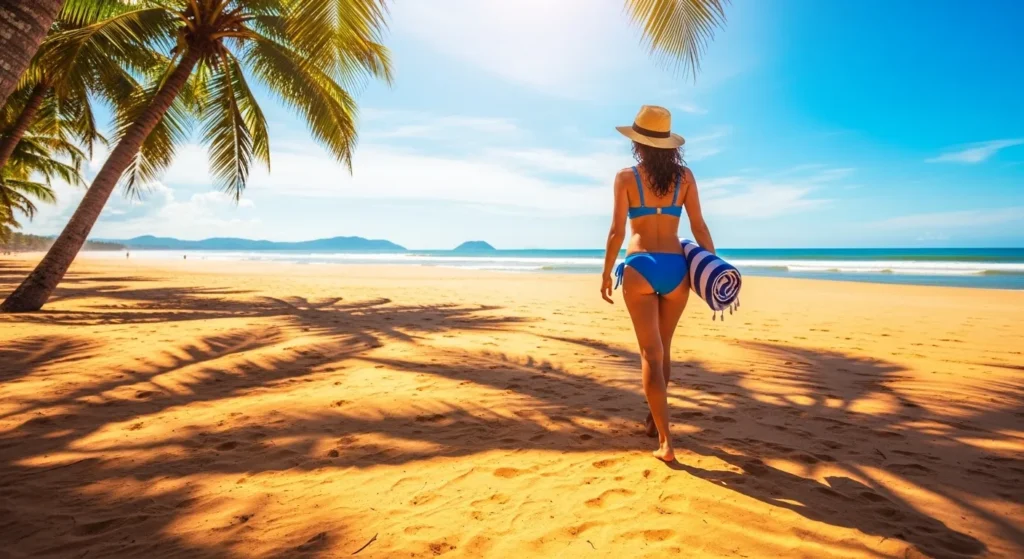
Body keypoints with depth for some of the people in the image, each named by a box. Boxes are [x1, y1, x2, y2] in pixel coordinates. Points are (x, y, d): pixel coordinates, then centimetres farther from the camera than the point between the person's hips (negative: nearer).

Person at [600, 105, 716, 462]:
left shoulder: (626, 177, -1)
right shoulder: (684, 176, 6)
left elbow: (617, 232, -4)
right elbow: (699, 228, 4)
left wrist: (606, 274, 5)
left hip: (639, 268, -3)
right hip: (676, 268, 3)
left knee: (651, 354, 1)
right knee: (663, 349, 20)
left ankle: (665, 442, -3)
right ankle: (654, 419, 37)